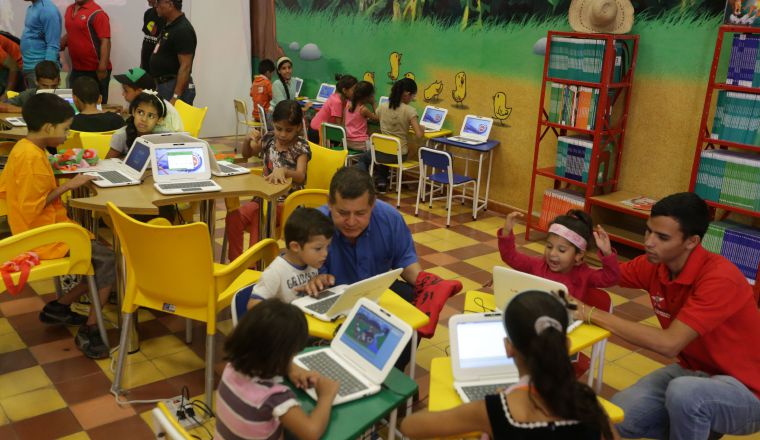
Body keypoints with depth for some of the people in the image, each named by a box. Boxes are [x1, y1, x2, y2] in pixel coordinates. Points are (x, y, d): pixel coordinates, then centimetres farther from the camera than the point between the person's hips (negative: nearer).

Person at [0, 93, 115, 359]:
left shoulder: (22, 148, 8)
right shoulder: (33, 158, -22)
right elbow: (32, 209, -24)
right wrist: (67, 186, -17)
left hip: (43, 230, 10)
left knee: (101, 250, 11)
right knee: (108, 258, -15)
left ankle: (58, 307, 17)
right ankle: (89, 331, -4)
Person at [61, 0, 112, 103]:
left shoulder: (97, 13, -13)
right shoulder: (69, 10, 11)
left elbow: (105, 41, -18)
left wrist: (102, 68, -24)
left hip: (95, 70, -7)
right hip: (76, 69, 8)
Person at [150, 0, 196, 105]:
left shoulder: (183, 30, -18)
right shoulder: (168, 26, 11)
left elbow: (185, 67, -22)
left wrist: (175, 97, -26)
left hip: (176, 87, -10)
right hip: (162, 85, 10)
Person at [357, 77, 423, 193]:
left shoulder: (382, 107, -3)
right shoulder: (409, 111, -14)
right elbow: (419, 134, -19)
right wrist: (422, 128, 5)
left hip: (383, 152, 0)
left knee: (363, 158, 33)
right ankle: (382, 182, 25)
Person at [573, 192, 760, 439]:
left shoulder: (719, 278, -29)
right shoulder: (653, 265, -8)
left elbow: (668, 344, -34)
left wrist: (593, 314, -31)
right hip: (693, 371, 6)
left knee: (682, 392, -37)